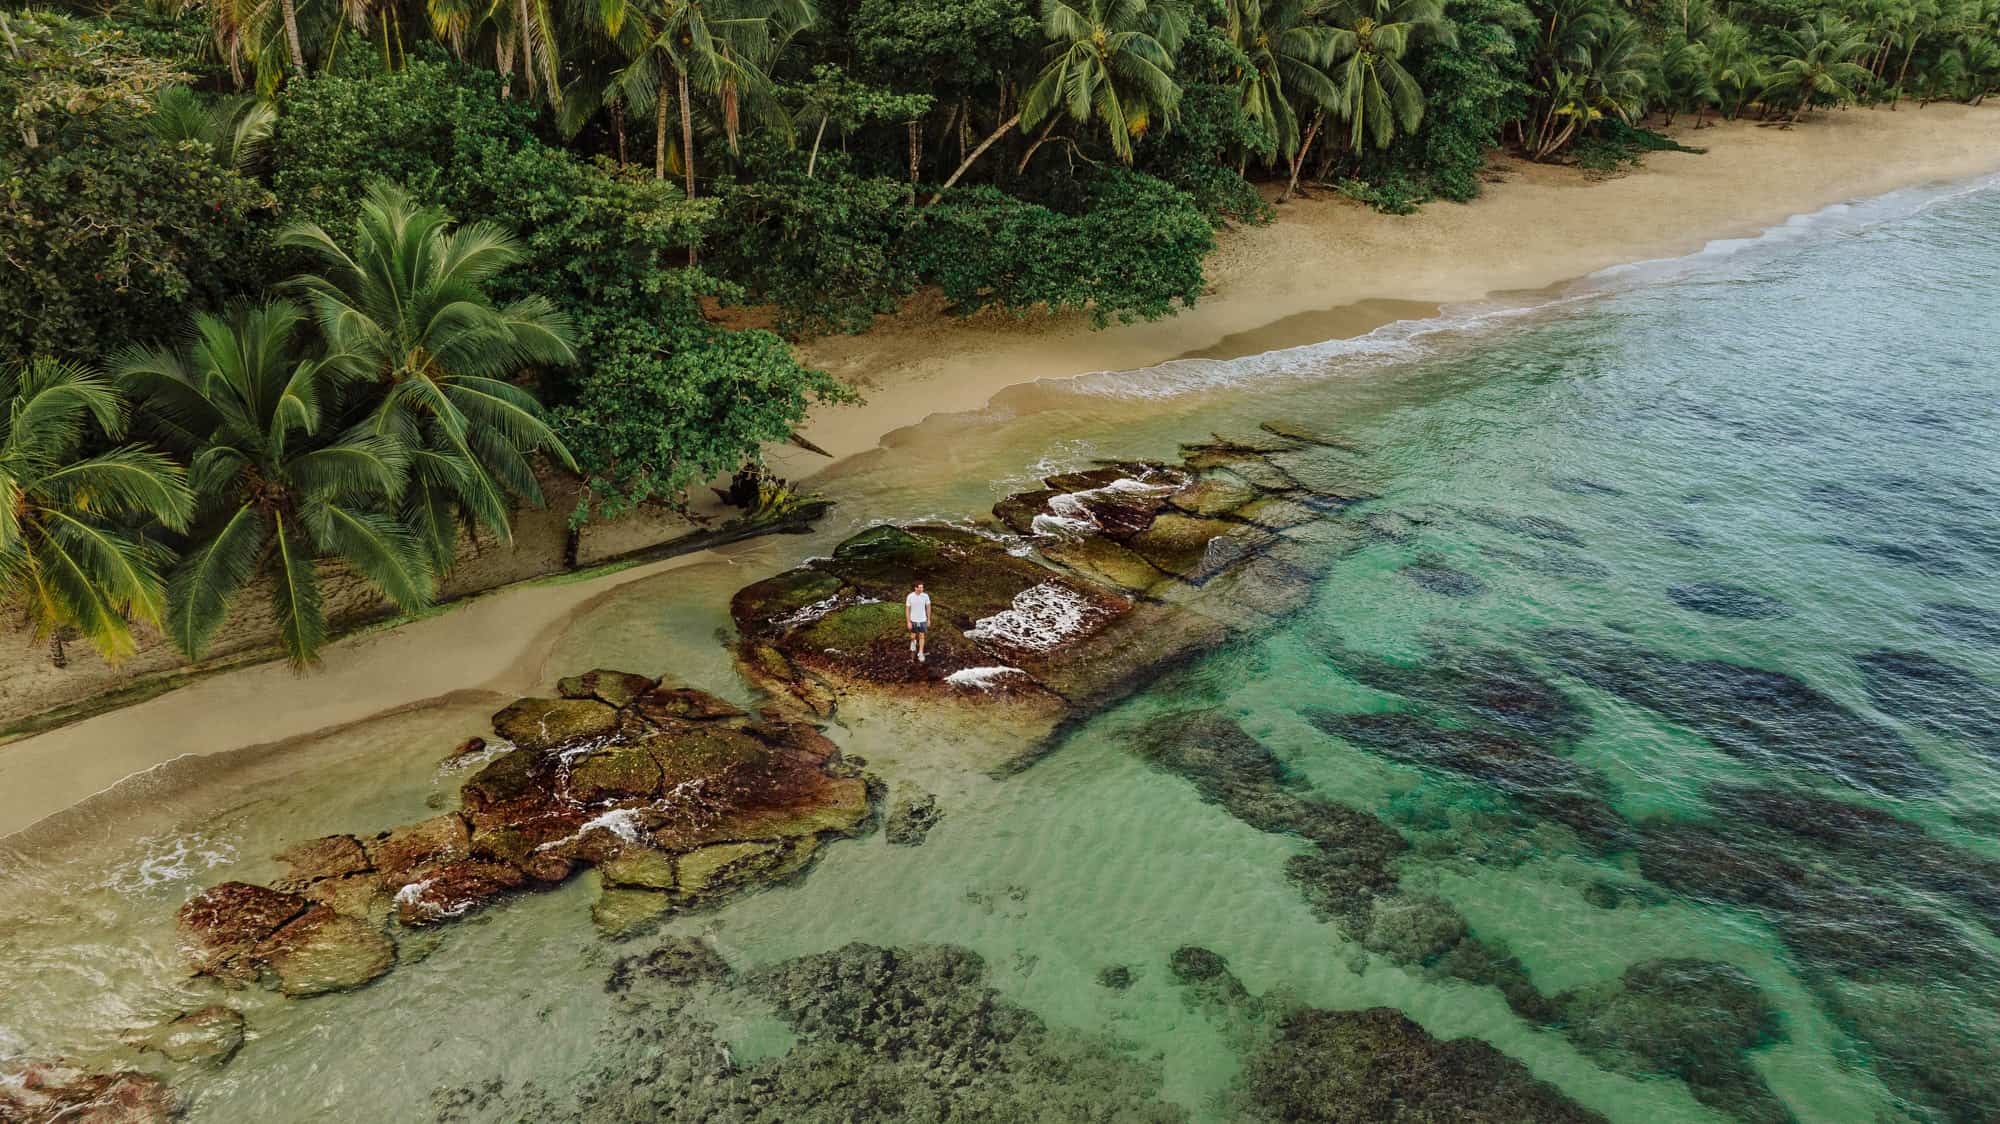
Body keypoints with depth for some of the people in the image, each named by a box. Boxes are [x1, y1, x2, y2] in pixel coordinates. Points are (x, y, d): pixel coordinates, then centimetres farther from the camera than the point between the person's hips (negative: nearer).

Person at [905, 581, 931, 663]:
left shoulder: (925, 596, -16)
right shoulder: (910, 597, -20)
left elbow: (928, 607, -2)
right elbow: (907, 609, -11)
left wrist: (929, 619, 4)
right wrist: (908, 622, -12)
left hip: (923, 620, 1)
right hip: (913, 620, -1)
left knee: (922, 637, 6)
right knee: (913, 636, 16)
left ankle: (920, 654, 20)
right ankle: (913, 642, 52)